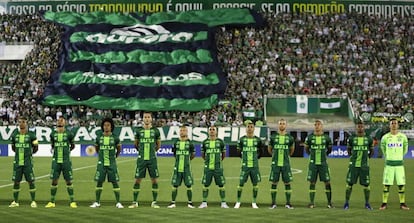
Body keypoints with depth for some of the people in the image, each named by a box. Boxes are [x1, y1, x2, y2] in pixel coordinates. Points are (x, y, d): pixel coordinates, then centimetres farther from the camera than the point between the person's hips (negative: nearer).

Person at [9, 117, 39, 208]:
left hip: (28, 163, -3)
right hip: (17, 162, 3)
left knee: (31, 181, -1)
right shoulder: (15, 134, 5)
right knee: (16, 182, 5)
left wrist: (29, 153, 8)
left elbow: (35, 147, 8)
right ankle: (15, 202, 14)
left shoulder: (31, 135, -4)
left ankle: (33, 201, 7)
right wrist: (19, 152, 12)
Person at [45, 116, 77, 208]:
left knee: (68, 181, 2)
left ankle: (72, 201, 10)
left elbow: (72, 145, 14)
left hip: (66, 161, -2)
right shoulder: (53, 134, 5)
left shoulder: (68, 134, -1)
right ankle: (52, 202, 10)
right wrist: (54, 150, 7)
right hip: (56, 161, 2)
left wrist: (67, 151, 7)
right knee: (54, 181, 2)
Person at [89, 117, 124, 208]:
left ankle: (118, 203, 4)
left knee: (115, 182, -1)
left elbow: (119, 149, 14)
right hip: (101, 163, 1)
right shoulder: (99, 138, 1)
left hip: (112, 164, -1)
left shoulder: (115, 138, -2)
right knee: (99, 182, 2)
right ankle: (97, 202, 12)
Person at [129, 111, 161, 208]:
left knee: (154, 180, 1)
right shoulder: (139, 131, 3)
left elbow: (158, 144, 16)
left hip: (152, 159, 0)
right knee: (138, 180, 0)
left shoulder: (155, 131, 3)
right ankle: (135, 202, 7)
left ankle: (154, 202, 10)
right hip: (141, 159, 0)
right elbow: (136, 144, 16)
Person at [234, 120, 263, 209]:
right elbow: (239, 151, 13)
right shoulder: (242, 139, 1)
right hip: (245, 165, -1)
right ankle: (238, 202, 9)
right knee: (241, 183, -1)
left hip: (255, 166, 1)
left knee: (255, 184, 4)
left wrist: (256, 157, 10)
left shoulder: (257, 140, 2)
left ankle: (254, 203, 14)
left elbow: (260, 152, 15)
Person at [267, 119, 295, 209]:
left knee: (287, 182, 1)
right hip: (275, 164, -1)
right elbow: (269, 149, 16)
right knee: (274, 183, 1)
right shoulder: (273, 137, 1)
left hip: (286, 164, 1)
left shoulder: (290, 138, 3)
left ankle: (288, 203, 8)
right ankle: (273, 203, 8)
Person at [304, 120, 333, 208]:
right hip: (313, 163, 0)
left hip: (323, 163, 0)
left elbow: (329, 149, 16)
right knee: (312, 183, 2)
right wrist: (311, 154, 10)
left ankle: (329, 202, 7)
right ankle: (312, 202, 8)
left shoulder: (326, 138, 0)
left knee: (327, 182, -1)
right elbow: (306, 149, 14)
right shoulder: (309, 137, 0)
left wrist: (325, 154, 11)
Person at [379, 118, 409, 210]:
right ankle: (384, 203, 7)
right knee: (387, 184, 0)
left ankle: (402, 203, 10)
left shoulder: (403, 137, 1)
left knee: (401, 184, 1)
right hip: (389, 164, -1)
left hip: (399, 164, 1)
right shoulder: (385, 137, -2)